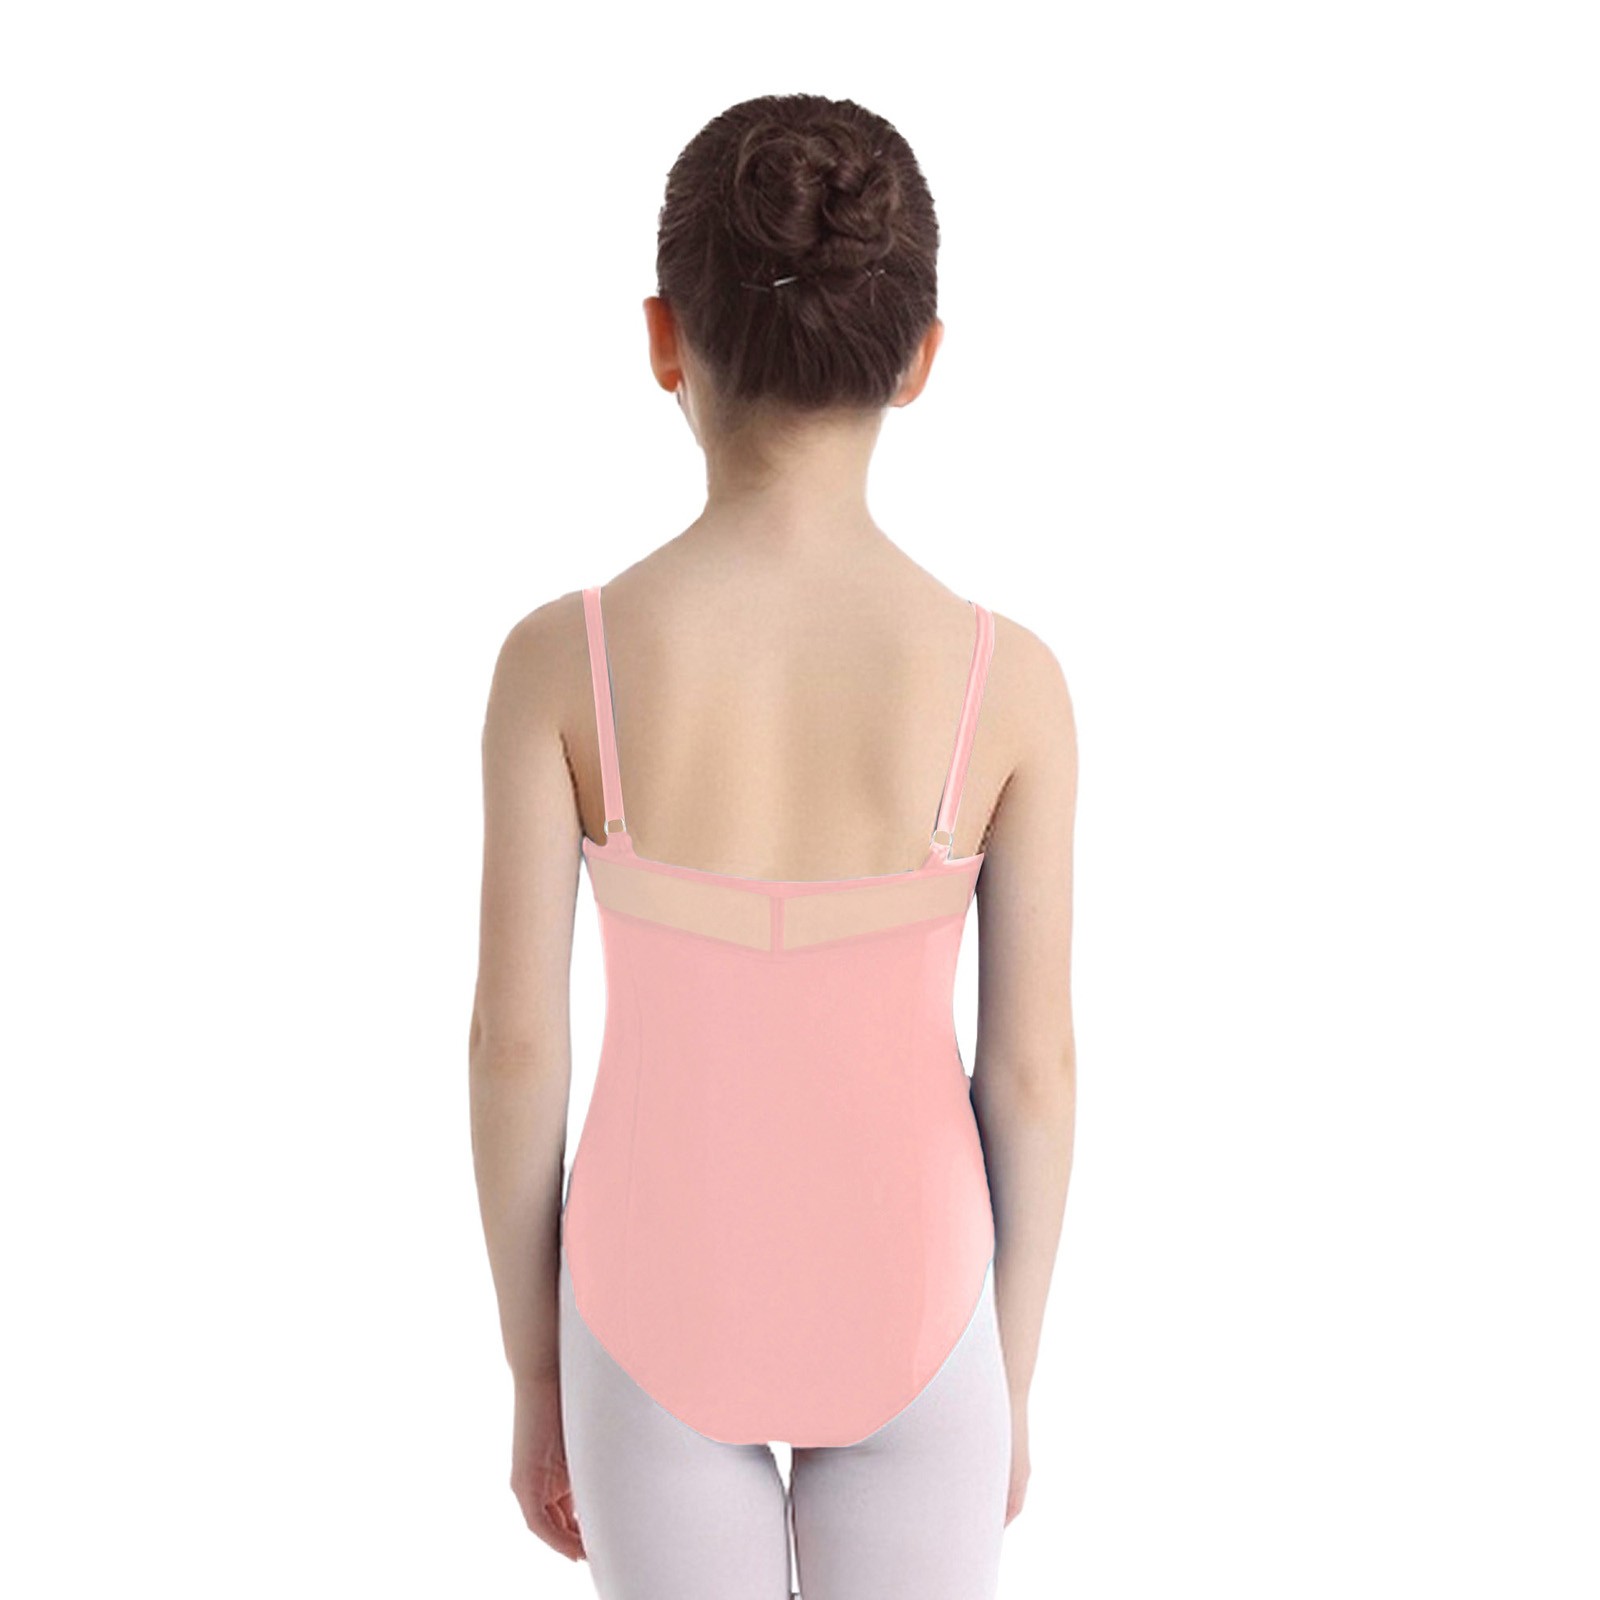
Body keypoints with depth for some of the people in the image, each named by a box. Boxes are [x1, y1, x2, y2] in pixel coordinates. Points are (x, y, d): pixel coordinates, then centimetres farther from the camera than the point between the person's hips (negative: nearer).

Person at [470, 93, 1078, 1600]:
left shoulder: (559, 663, -20)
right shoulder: (1011, 682, -19)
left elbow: (513, 1049, -13)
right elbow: (1033, 1064, -11)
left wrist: (536, 1373, 4)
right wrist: (1012, 1371, 7)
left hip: (662, 1304, 0)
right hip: (901, 1314, 0)